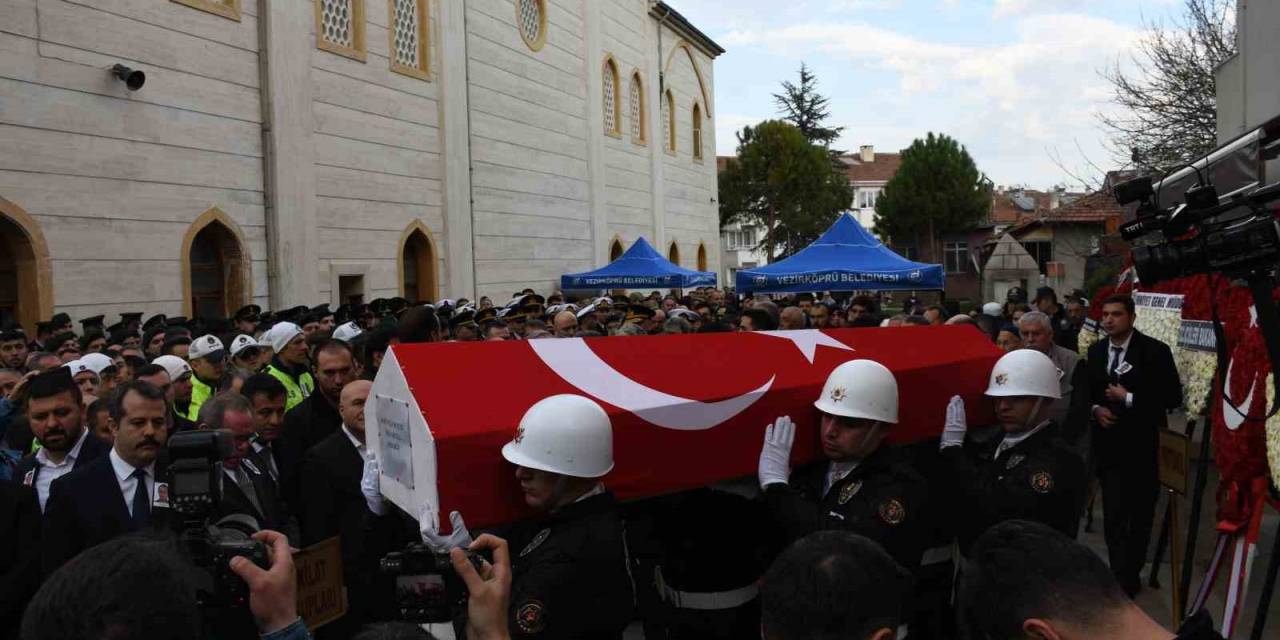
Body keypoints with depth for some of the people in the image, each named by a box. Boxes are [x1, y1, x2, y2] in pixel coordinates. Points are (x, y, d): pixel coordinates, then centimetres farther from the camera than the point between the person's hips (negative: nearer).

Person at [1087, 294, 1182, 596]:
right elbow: (1087, 391, 16)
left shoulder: (1155, 351, -10)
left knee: (1141, 513, 11)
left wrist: (1129, 398, -18)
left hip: (1143, 445, -3)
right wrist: (1096, 409, -5)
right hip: (1108, 443, 3)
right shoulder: (1096, 351, 5)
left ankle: (1129, 574, 25)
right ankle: (1123, 578, 12)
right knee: (1113, 514, 2)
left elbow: (1173, 398, -13)